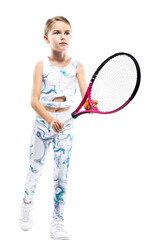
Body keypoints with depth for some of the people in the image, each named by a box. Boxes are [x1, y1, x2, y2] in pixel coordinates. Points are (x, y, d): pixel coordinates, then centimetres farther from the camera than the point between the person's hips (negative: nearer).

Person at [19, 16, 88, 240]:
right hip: (42, 121, 0)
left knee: (61, 174, 1)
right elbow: (34, 100, -13)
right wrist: (50, 120, -29)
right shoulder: (41, 65, -5)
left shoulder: (77, 66, -3)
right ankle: (27, 204, 42)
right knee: (35, 167, 14)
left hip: (66, 123, 0)